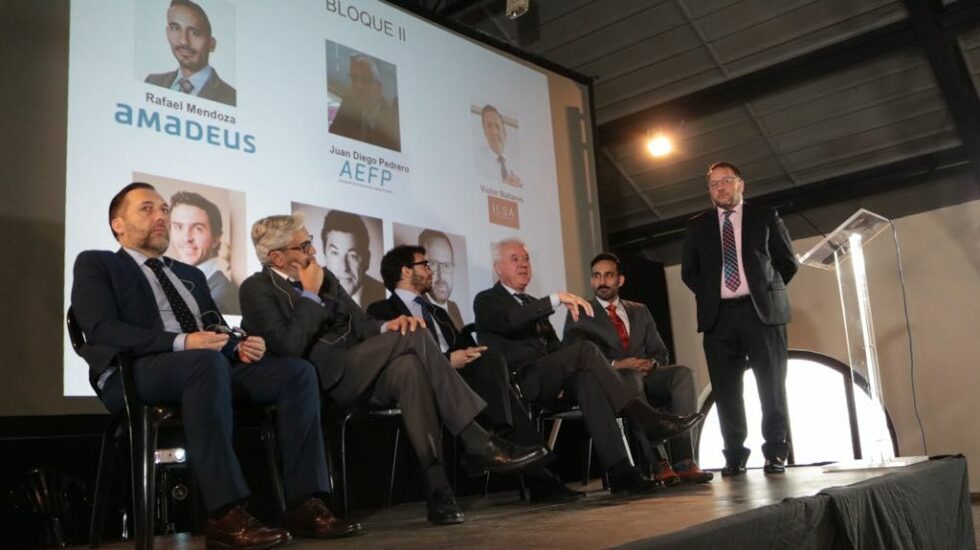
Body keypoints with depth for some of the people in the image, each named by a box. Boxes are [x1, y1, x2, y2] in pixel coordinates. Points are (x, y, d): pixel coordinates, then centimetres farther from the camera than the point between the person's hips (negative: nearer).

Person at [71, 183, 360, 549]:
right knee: (208, 361, -39)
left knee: (297, 372, -17)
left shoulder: (191, 275, 31)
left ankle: (304, 505, -22)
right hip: (139, 371, -6)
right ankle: (226, 515, -38)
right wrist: (181, 342, -19)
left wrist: (240, 347, -1)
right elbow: (102, 329, -6)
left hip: (210, 364, 6)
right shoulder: (96, 264, 12)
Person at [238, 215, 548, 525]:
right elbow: (290, 347, -16)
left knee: (408, 366, -30)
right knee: (414, 336, -23)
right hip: (323, 380, -6)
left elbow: (361, 324, 16)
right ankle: (478, 443, -24)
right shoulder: (257, 290, -1)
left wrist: (386, 328, -6)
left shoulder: (324, 277, 21)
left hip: (358, 374, 6)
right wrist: (311, 295, -9)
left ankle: (438, 487, -35)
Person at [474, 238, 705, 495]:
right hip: (518, 383, -6)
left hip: (549, 382, 6)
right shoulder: (487, 301, 8)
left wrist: (567, 374, -1)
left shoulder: (533, 303, 30)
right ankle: (649, 419, -30)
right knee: (585, 349, -27)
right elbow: (510, 320, -16)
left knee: (587, 379, -30)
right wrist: (557, 299, -24)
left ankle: (619, 471, -41)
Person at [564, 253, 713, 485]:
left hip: (646, 378, 4)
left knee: (683, 374, -27)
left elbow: (660, 352, 18)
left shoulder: (640, 311, 23)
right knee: (630, 378, -38)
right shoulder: (579, 315, 11)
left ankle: (684, 460, -35)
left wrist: (651, 363, -7)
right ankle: (657, 464, -44)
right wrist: (614, 365, -16)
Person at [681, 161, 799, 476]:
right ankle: (735, 456, 9)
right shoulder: (697, 226, 14)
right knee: (726, 390, 2)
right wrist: (708, 295, 5)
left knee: (772, 385, 0)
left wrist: (767, 290, 4)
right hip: (718, 316, 2)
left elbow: (788, 261, 10)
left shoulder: (765, 217, 9)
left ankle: (775, 453, 9)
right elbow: (689, 271, 16)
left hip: (761, 311, -1)